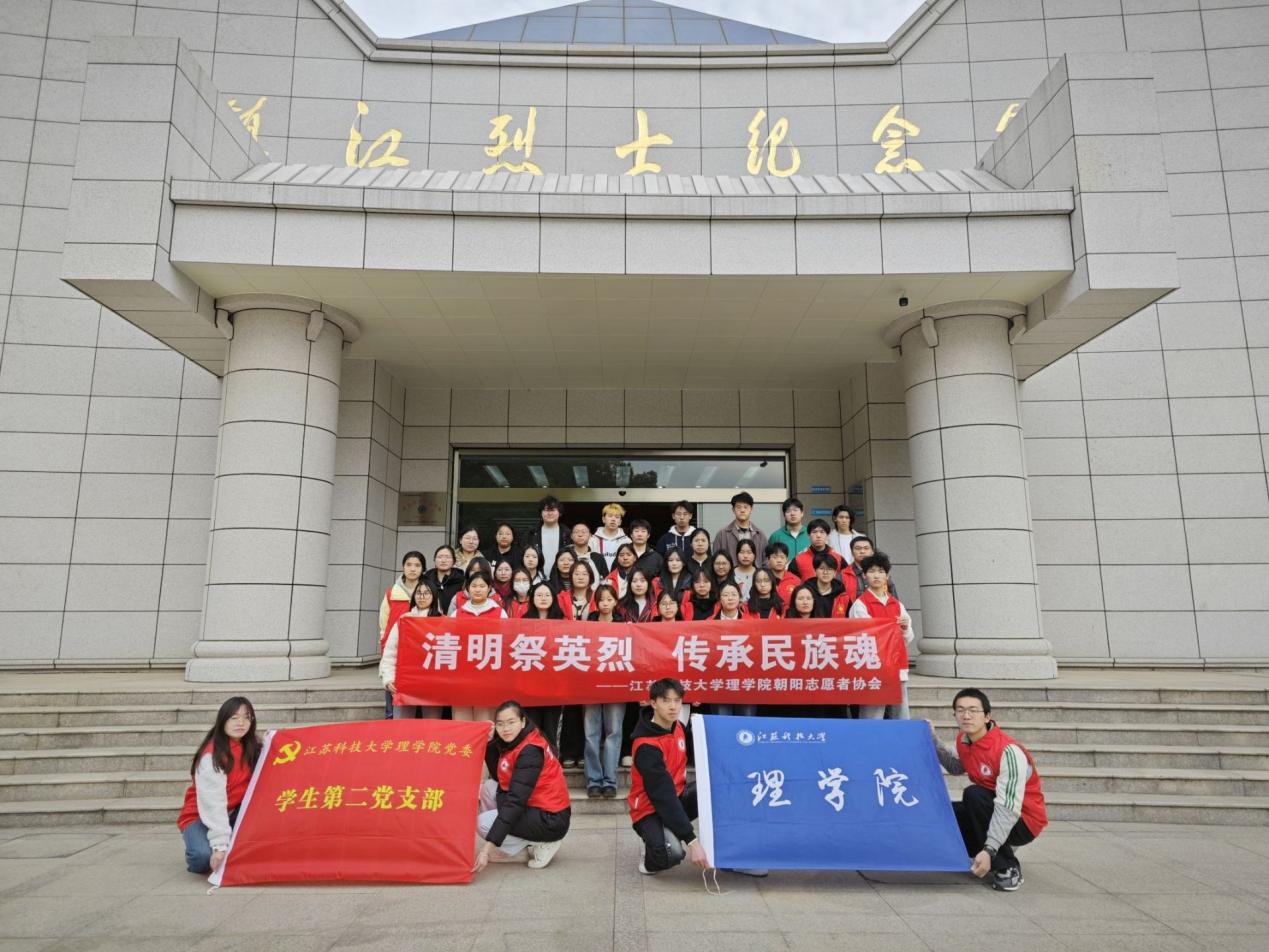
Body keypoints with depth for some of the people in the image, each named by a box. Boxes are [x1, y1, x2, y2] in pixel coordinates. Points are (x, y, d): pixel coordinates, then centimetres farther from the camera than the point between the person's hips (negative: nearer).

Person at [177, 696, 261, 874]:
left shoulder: (252, 749, -4)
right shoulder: (211, 755, -23)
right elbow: (213, 803, -29)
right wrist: (220, 845, -34)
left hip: (232, 813, 5)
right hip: (200, 816, -5)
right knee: (205, 855, -33)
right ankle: (195, 859, 3)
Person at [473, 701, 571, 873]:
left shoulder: (530, 751, -23)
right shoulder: (513, 742, 4)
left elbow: (516, 800, -29)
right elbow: (498, 777, 7)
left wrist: (488, 845, -31)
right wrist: (489, 742, -4)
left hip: (551, 820, -9)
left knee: (482, 823, -9)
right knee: (488, 787, 8)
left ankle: (543, 843, -3)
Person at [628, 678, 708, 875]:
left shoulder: (677, 727, -2)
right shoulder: (646, 746, -27)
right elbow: (663, 796, -33)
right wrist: (691, 841, -37)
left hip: (677, 797, 7)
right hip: (651, 809, -7)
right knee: (672, 853, -36)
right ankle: (652, 858, 0)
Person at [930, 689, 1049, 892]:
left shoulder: (1009, 751, -28)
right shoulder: (963, 740, -5)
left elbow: (1008, 809, -34)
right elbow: (956, 767, 18)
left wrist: (988, 851, -40)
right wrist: (933, 742, 4)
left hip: (1023, 822, -8)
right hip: (992, 813, 8)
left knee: (974, 794, -31)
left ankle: (1008, 867, -17)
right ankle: (1001, 849, 11)